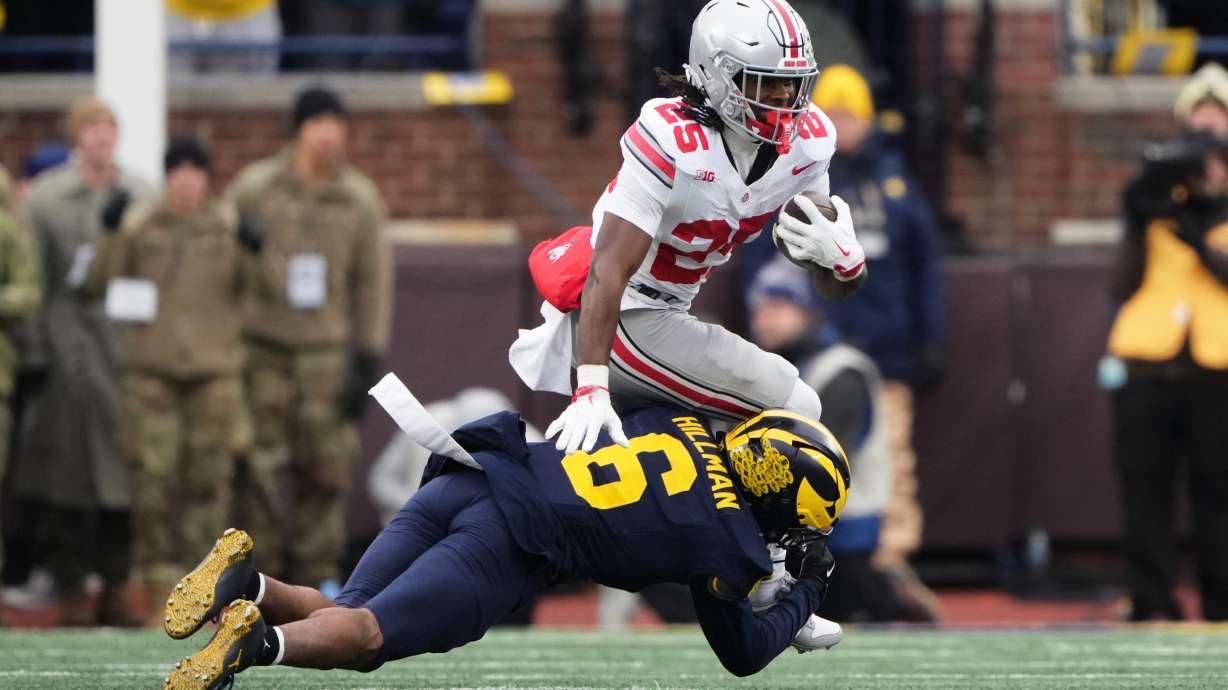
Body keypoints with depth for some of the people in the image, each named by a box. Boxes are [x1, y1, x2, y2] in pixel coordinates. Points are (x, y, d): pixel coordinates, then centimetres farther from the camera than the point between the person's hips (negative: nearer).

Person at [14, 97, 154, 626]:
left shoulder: (141, 197, 10)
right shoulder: (46, 198, 3)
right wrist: (34, 351, -5)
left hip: (130, 347, 2)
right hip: (69, 344, -2)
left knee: (126, 469, 0)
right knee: (70, 473, -3)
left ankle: (115, 587, 7)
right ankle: (71, 592, 2)